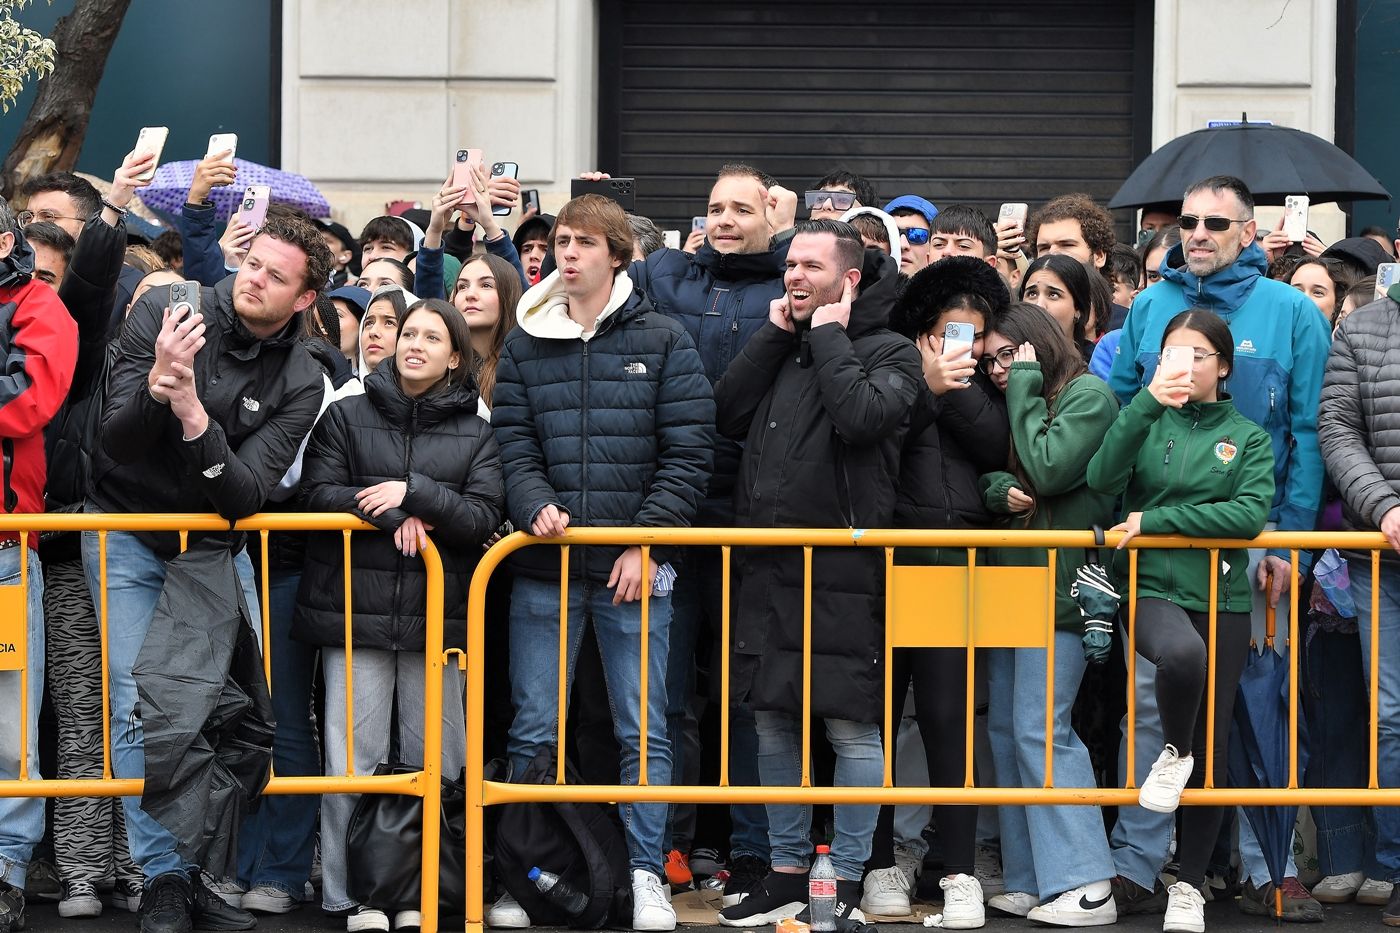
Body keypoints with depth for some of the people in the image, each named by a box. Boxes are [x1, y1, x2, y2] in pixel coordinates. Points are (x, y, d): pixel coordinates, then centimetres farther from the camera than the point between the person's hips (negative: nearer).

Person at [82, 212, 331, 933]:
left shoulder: (299, 382, -9)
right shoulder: (161, 313, -12)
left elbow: (244, 494, -20)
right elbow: (117, 443, -16)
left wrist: (193, 414, -34)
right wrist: (155, 384, -36)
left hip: (217, 546, 2)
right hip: (128, 537, -2)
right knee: (141, 709, -10)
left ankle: (204, 868, 13)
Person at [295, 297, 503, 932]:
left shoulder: (475, 434, 9)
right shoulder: (348, 416, 9)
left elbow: (483, 518, -1)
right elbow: (317, 493, 0)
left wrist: (413, 493, -13)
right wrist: (392, 516, -12)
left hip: (436, 615, 1)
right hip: (355, 610, -1)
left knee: (434, 760, 2)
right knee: (355, 757, -2)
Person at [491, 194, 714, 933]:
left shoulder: (663, 341, 1)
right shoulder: (524, 344, 9)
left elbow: (689, 451, -2)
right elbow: (511, 441, 5)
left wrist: (647, 543, -9)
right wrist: (535, 505, -14)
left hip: (634, 567, -2)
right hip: (543, 566, 2)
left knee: (643, 729, 3)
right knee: (532, 730, 5)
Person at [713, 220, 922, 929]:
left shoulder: (888, 352, 0)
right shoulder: (779, 346, 17)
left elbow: (861, 417, -20)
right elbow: (728, 416, 4)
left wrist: (829, 336, -8)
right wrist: (775, 334, 2)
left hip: (843, 572, -6)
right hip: (766, 567, 6)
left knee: (852, 728, -2)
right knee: (773, 723, 10)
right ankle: (786, 874, 20)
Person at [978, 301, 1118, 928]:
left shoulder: (1090, 396, -5)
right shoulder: (1014, 407, 19)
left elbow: (1047, 468, -16)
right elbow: (989, 476, 19)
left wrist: (1025, 386, -7)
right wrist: (1001, 491, -5)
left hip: (1058, 586, -9)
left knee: (1038, 730, -13)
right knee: (1005, 731, 7)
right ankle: (1029, 881, 10)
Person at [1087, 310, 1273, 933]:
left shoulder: (1248, 438, 7)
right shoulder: (1147, 424, 9)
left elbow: (1251, 514, -10)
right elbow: (1102, 479, -10)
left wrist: (1156, 519, -13)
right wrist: (1148, 403, -18)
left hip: (1223, 598, 2)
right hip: (1151, 588, -1)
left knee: (1213, 749, 4)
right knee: (1182, 653, -37)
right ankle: (1175, 751, -6)